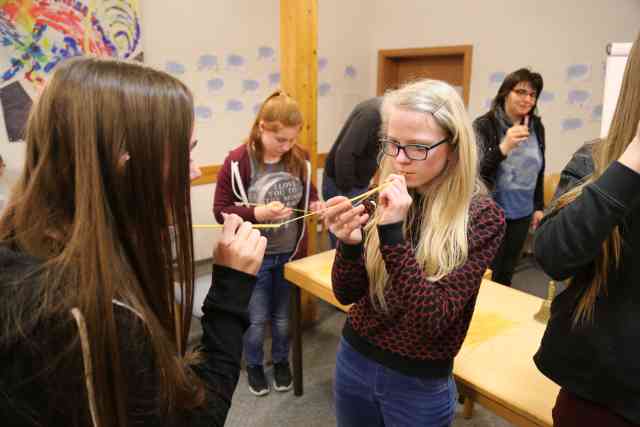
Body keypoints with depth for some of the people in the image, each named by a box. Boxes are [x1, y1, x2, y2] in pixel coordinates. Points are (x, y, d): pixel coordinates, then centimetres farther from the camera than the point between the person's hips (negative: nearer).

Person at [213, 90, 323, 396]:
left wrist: (315, 204, -10)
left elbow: (308, 192, 13)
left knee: (283, 316, 20)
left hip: (290, 254, 4)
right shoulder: (237, 162, -17)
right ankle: (254, 366, 41)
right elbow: (220, 211, -14)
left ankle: (281, 360, 45)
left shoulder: (298, 158, -4)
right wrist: (258, 213, -28)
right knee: (256, 319, 14)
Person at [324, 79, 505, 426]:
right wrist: (348, 244, -23)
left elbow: (433, 320, -24)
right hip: (354, 359, 3)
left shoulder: (481, 217, -17)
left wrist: (392, 233, -31)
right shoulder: (383, 197, -8)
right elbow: (347, 294, -4)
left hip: (419, 384, -3)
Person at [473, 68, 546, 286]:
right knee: (486, 271, 3)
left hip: (522, 213, 5)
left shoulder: (536, 127, 2)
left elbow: (539, 170, 14)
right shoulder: (484, 125, -13)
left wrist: (539, 206, 15)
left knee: (507, 271, 14)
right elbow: (475, 172, -18)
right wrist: (504, 147, -31)